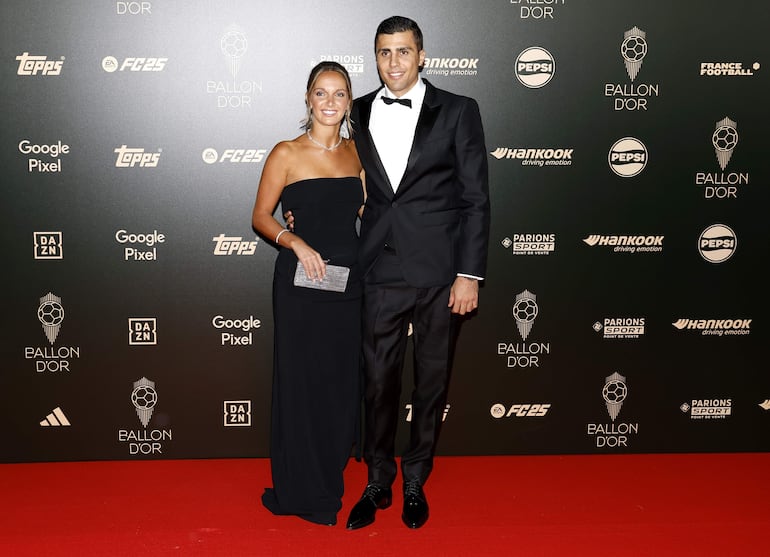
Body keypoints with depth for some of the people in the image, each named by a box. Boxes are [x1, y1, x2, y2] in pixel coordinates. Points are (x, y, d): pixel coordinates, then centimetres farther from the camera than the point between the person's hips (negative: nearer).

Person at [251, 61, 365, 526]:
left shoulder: (355, 152, 8)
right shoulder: (287, 154, -6)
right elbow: (261, 216, -3)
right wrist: (295, 242, -17)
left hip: (349, 279, 5)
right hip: (301, 281, -4)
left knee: (343, 380, 11)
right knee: (302, 380, 3)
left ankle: (330, 477, 29)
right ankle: (303, 492, 20)